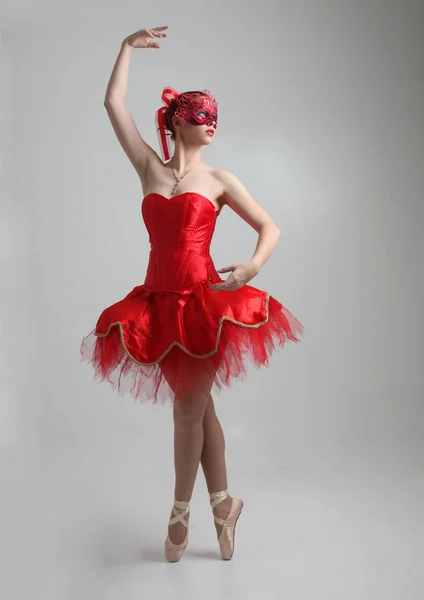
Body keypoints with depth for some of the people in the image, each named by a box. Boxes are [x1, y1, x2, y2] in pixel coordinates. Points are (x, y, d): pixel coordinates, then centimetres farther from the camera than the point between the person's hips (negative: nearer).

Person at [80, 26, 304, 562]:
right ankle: (223, 504, 29)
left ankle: (181, 512, 25)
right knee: (199, 408, 12)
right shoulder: (150, 169, 9)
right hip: (159, 302, 3)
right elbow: (113, 104, 9)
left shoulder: (220, 180, 4)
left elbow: (270, 227, 3)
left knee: (188, 411, 4)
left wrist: (254, 265, -16)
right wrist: (128, 47, 14)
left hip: (203, 300, -2)